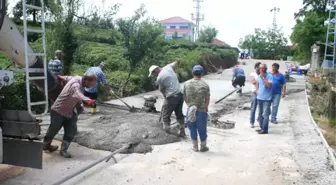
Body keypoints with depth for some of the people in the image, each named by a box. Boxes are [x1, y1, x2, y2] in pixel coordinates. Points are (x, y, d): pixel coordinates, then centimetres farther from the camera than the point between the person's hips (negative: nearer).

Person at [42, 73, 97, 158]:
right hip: (59, 111, -8)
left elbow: (69, 78, 16)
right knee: (53, 129, 11)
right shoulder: (76, 85, -34)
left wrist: (63, 77, 38)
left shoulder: (78, 78, -6)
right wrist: (87, 100, -76)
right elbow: (78, 94, -57)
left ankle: (63, 150, 4)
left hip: (70, 111, 8)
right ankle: (45, 145, 39)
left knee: (71, 130, -5)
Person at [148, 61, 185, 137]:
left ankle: (167, 133, 9)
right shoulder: (168, 67, 3)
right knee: (179, 113, 19)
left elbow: (161, 90, 2)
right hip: (180, 94, 8)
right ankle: (182, 131, 28)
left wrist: (165, 96, 18)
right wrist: (176, 62, 46)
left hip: (172, 96, -8)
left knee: (165, 115, 6)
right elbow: (174, 63, 26)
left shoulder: (159, 78, -12)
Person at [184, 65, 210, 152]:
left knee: (192, 129, 17)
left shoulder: (187, 84, -3)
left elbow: (185, 98, 4)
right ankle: (203, 147, 30)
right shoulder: (205, 85, -12)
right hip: (201, 111, -2)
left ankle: (195, 147, 30)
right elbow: (207, 99, -7)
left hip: (190, 110, 2)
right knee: (202, 130, 14)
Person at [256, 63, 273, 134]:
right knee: (260, 114, 15)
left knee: (265, 114, -7)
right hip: (259, 97, 8)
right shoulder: (259, 76, 9)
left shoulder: (269, 76, -12)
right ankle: (262, 128, 25)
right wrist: (257, 90, 10)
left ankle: (265, 129, -1)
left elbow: (269, 85, -24)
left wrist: (263, 77, -22)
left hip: (267, 98, -8)